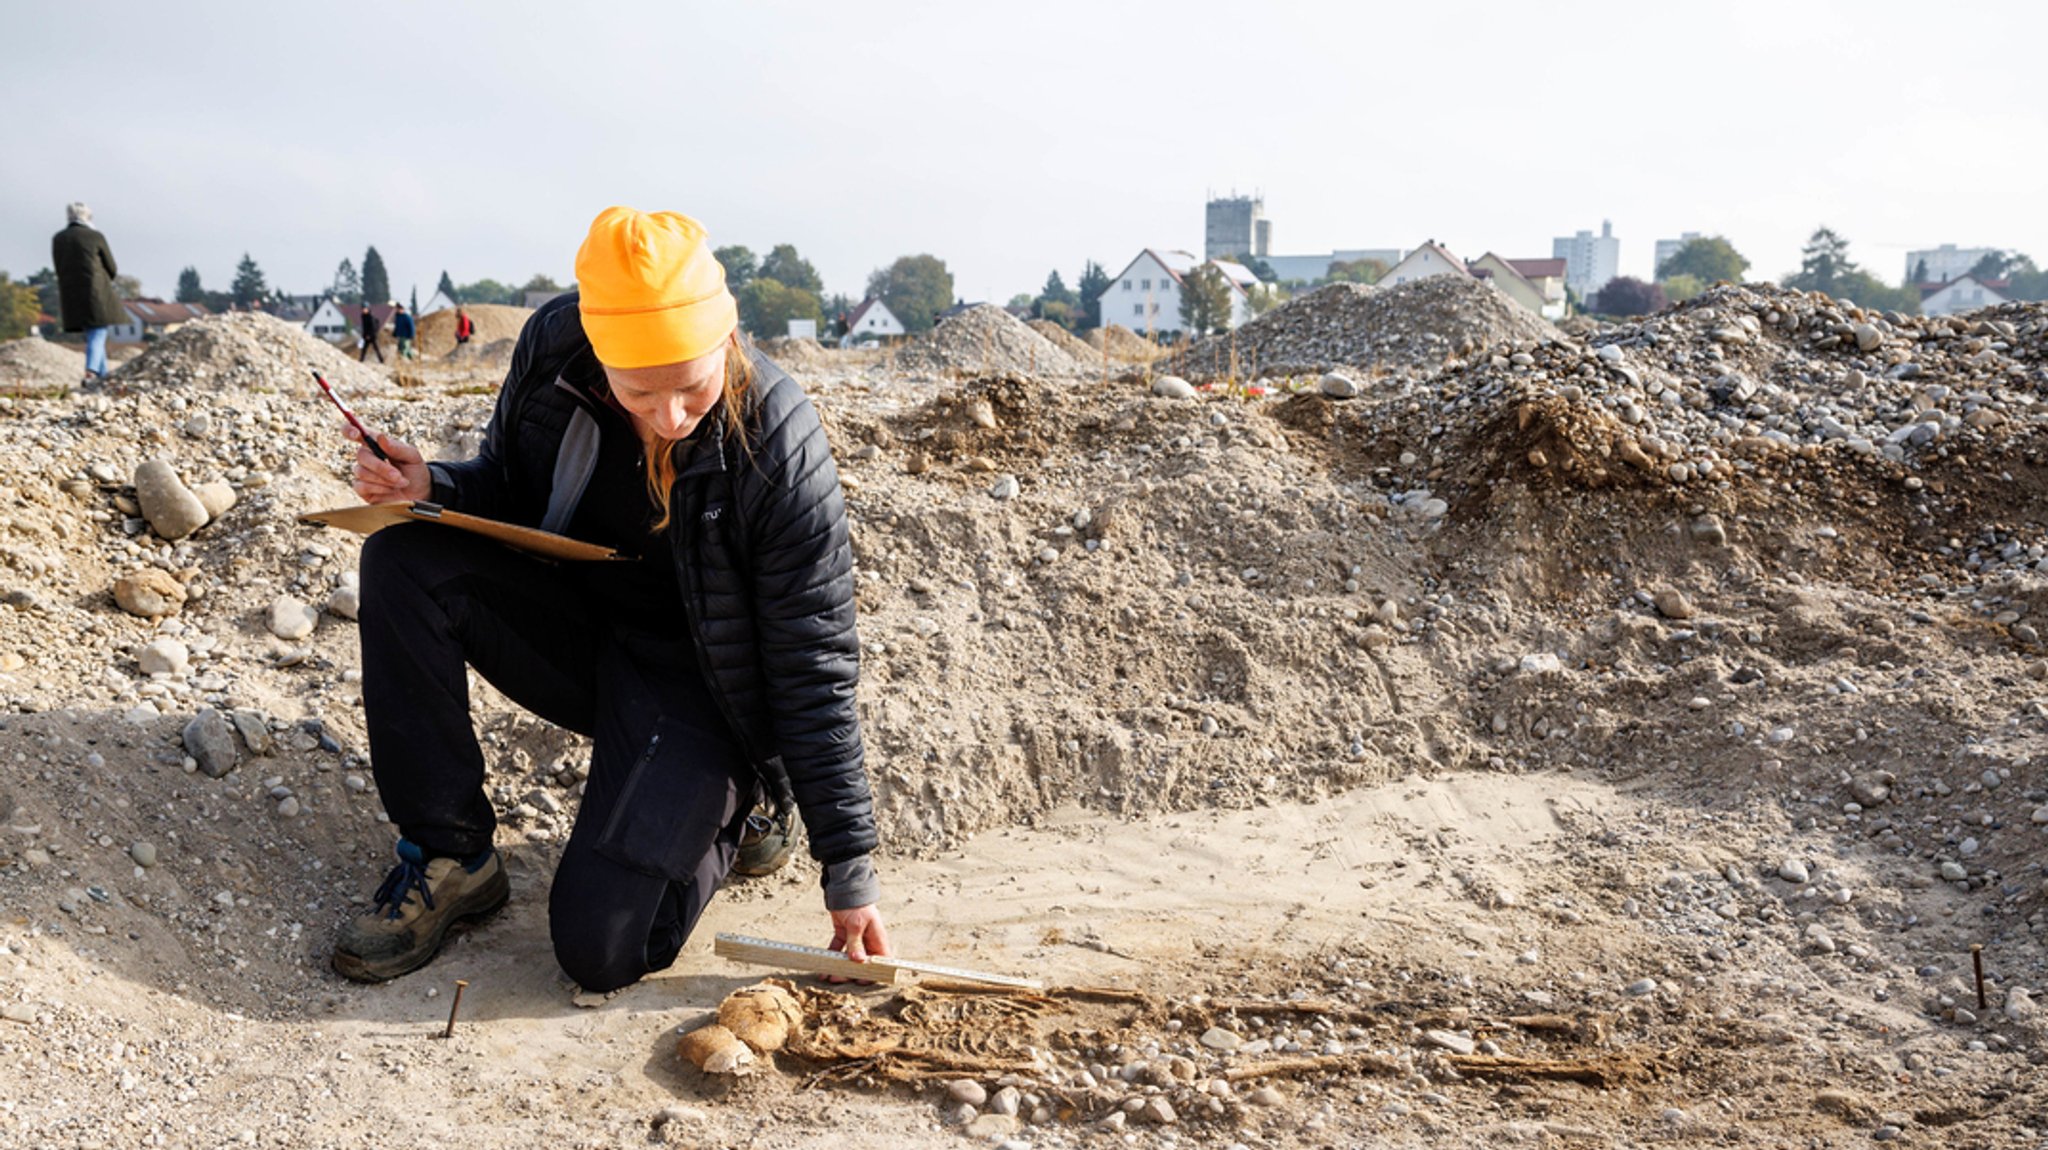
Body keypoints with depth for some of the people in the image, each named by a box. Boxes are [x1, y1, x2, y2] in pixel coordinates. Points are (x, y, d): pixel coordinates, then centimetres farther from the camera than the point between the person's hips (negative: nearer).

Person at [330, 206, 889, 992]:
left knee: (601, 948, -20)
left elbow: (816, 673, -20)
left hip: (693, 682, -5)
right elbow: (507, 486, 5)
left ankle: (729, 804, 12)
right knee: (402, 562, -21)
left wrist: (850, 871, -19)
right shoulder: (552, 346, -16)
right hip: (570, 628, 5)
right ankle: (451, 859, -9)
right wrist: (431, 486, -19)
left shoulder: (781, 453, -27)